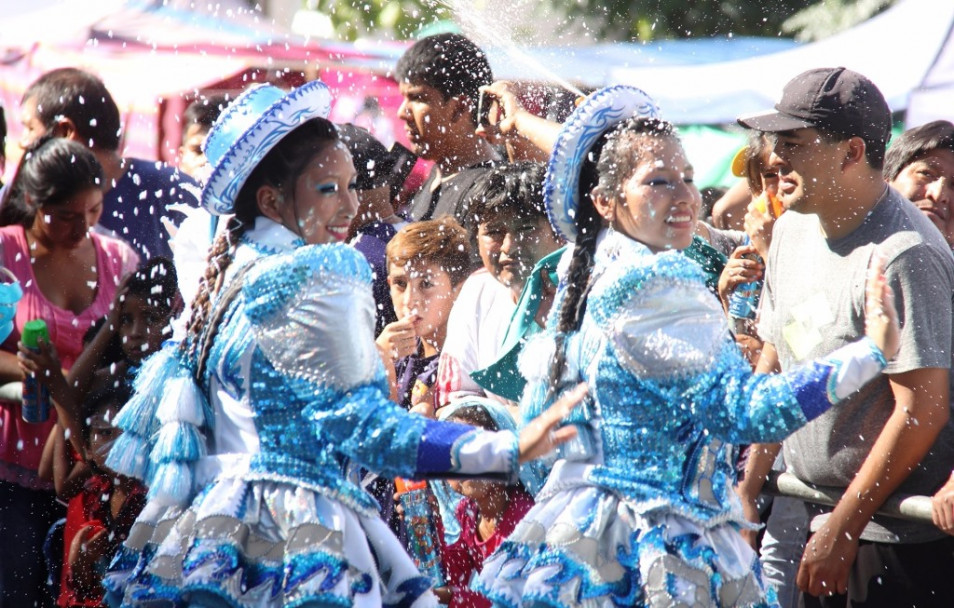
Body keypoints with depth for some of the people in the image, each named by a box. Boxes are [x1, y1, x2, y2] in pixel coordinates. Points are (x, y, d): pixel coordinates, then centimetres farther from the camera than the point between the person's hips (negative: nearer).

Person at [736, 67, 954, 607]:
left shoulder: (902, 255, -19)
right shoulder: (794, 229, 9)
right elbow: (774, 362, 19)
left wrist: (842, 530, -16)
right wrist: (747, 490, 15)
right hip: (830, 518, 8)